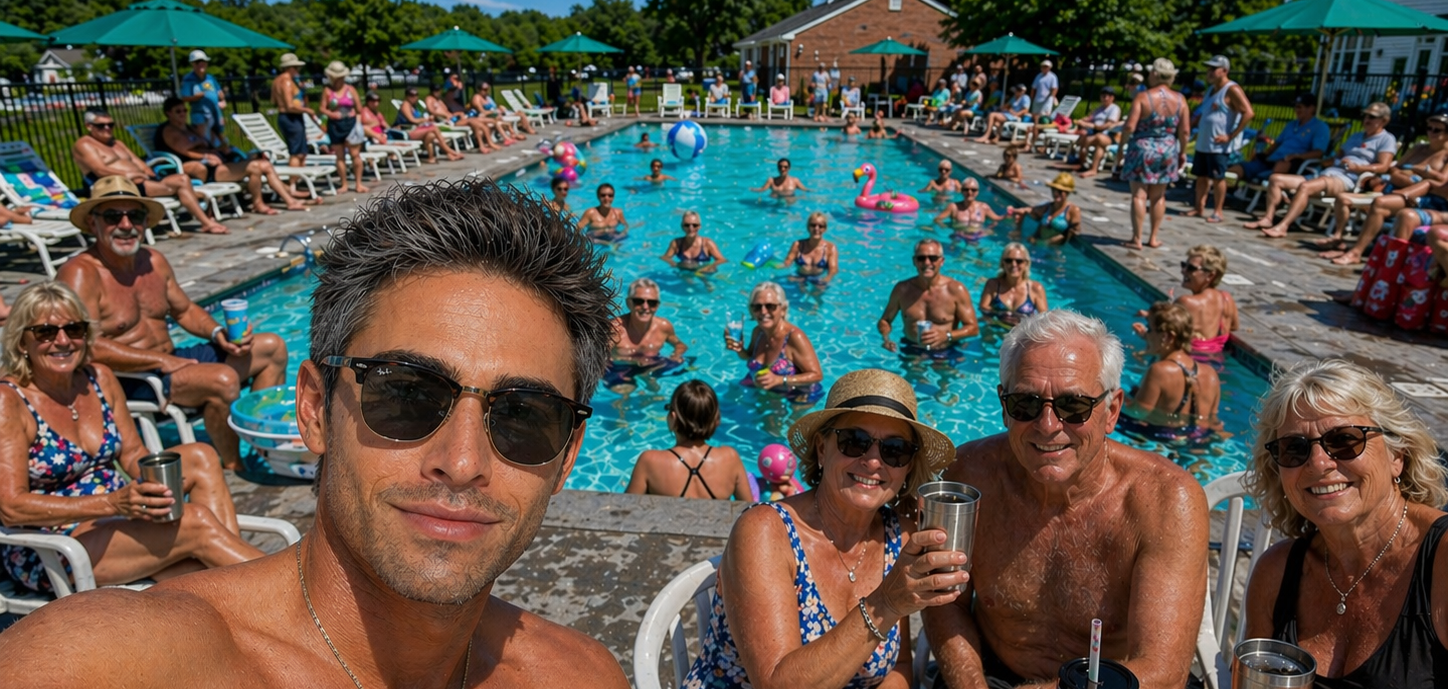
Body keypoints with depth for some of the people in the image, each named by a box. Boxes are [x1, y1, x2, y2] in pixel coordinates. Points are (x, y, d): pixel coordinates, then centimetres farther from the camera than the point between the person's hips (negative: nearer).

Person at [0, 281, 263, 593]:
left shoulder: (100, 379, 5)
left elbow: (133, 453, 9)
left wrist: (158, 485, -16)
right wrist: (112, 503, -31)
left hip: (117, 522, 6)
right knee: (195, 522, -27)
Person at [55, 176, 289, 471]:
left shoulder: (153, 261, 10)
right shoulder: (80, 274, -16)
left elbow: (186, 310, 21)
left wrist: (218, 333, 0)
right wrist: (161, 360, -24)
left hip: (169, 361, 10)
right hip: (128, 381, -9)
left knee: (271, 347, 7)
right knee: (224, 379, -32)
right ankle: (233, 468, -13)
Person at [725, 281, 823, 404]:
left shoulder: (795, 337, -25)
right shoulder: (757, 332, -4)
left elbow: (817, 375, -26)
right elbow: (750, 357, 18)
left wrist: (779, 380, -36)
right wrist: (740, 350, -6)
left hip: (797, 398, -7)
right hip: (764, 393, 7)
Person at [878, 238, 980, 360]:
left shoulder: (956, 290, -5)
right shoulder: (902, 289, 3)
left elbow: (973, 328, -4)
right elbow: (885, 320, 14)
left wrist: (946, 336, -22)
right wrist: (885, 337, -10)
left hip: (946, 354, -1)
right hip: (911, 352, 1)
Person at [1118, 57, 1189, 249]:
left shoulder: (1143, 97, -11)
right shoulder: (1180, 100, 0)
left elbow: (1130, 126, -16)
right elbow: (1184, 131, 1)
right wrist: (1182, 152, 13)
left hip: (1142, 149, -4)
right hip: (1167, 151, 4)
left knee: (1139, 195, 0)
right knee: (1159, 196, 13)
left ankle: (1137, 239, 0)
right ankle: (1153, 238, 18)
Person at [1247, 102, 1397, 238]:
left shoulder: (1387, 139, 7)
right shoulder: (1356, 136, 32)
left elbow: (1383, 167, -7)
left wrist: (1356, 167, -19)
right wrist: (1326, 161, 9)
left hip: (1347, 180, -9)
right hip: (1326, 174, 9)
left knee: (1305, 186, -38)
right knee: (1275, 179, -6)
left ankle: (1282, 226, -45)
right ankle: (1268, 218, -21)